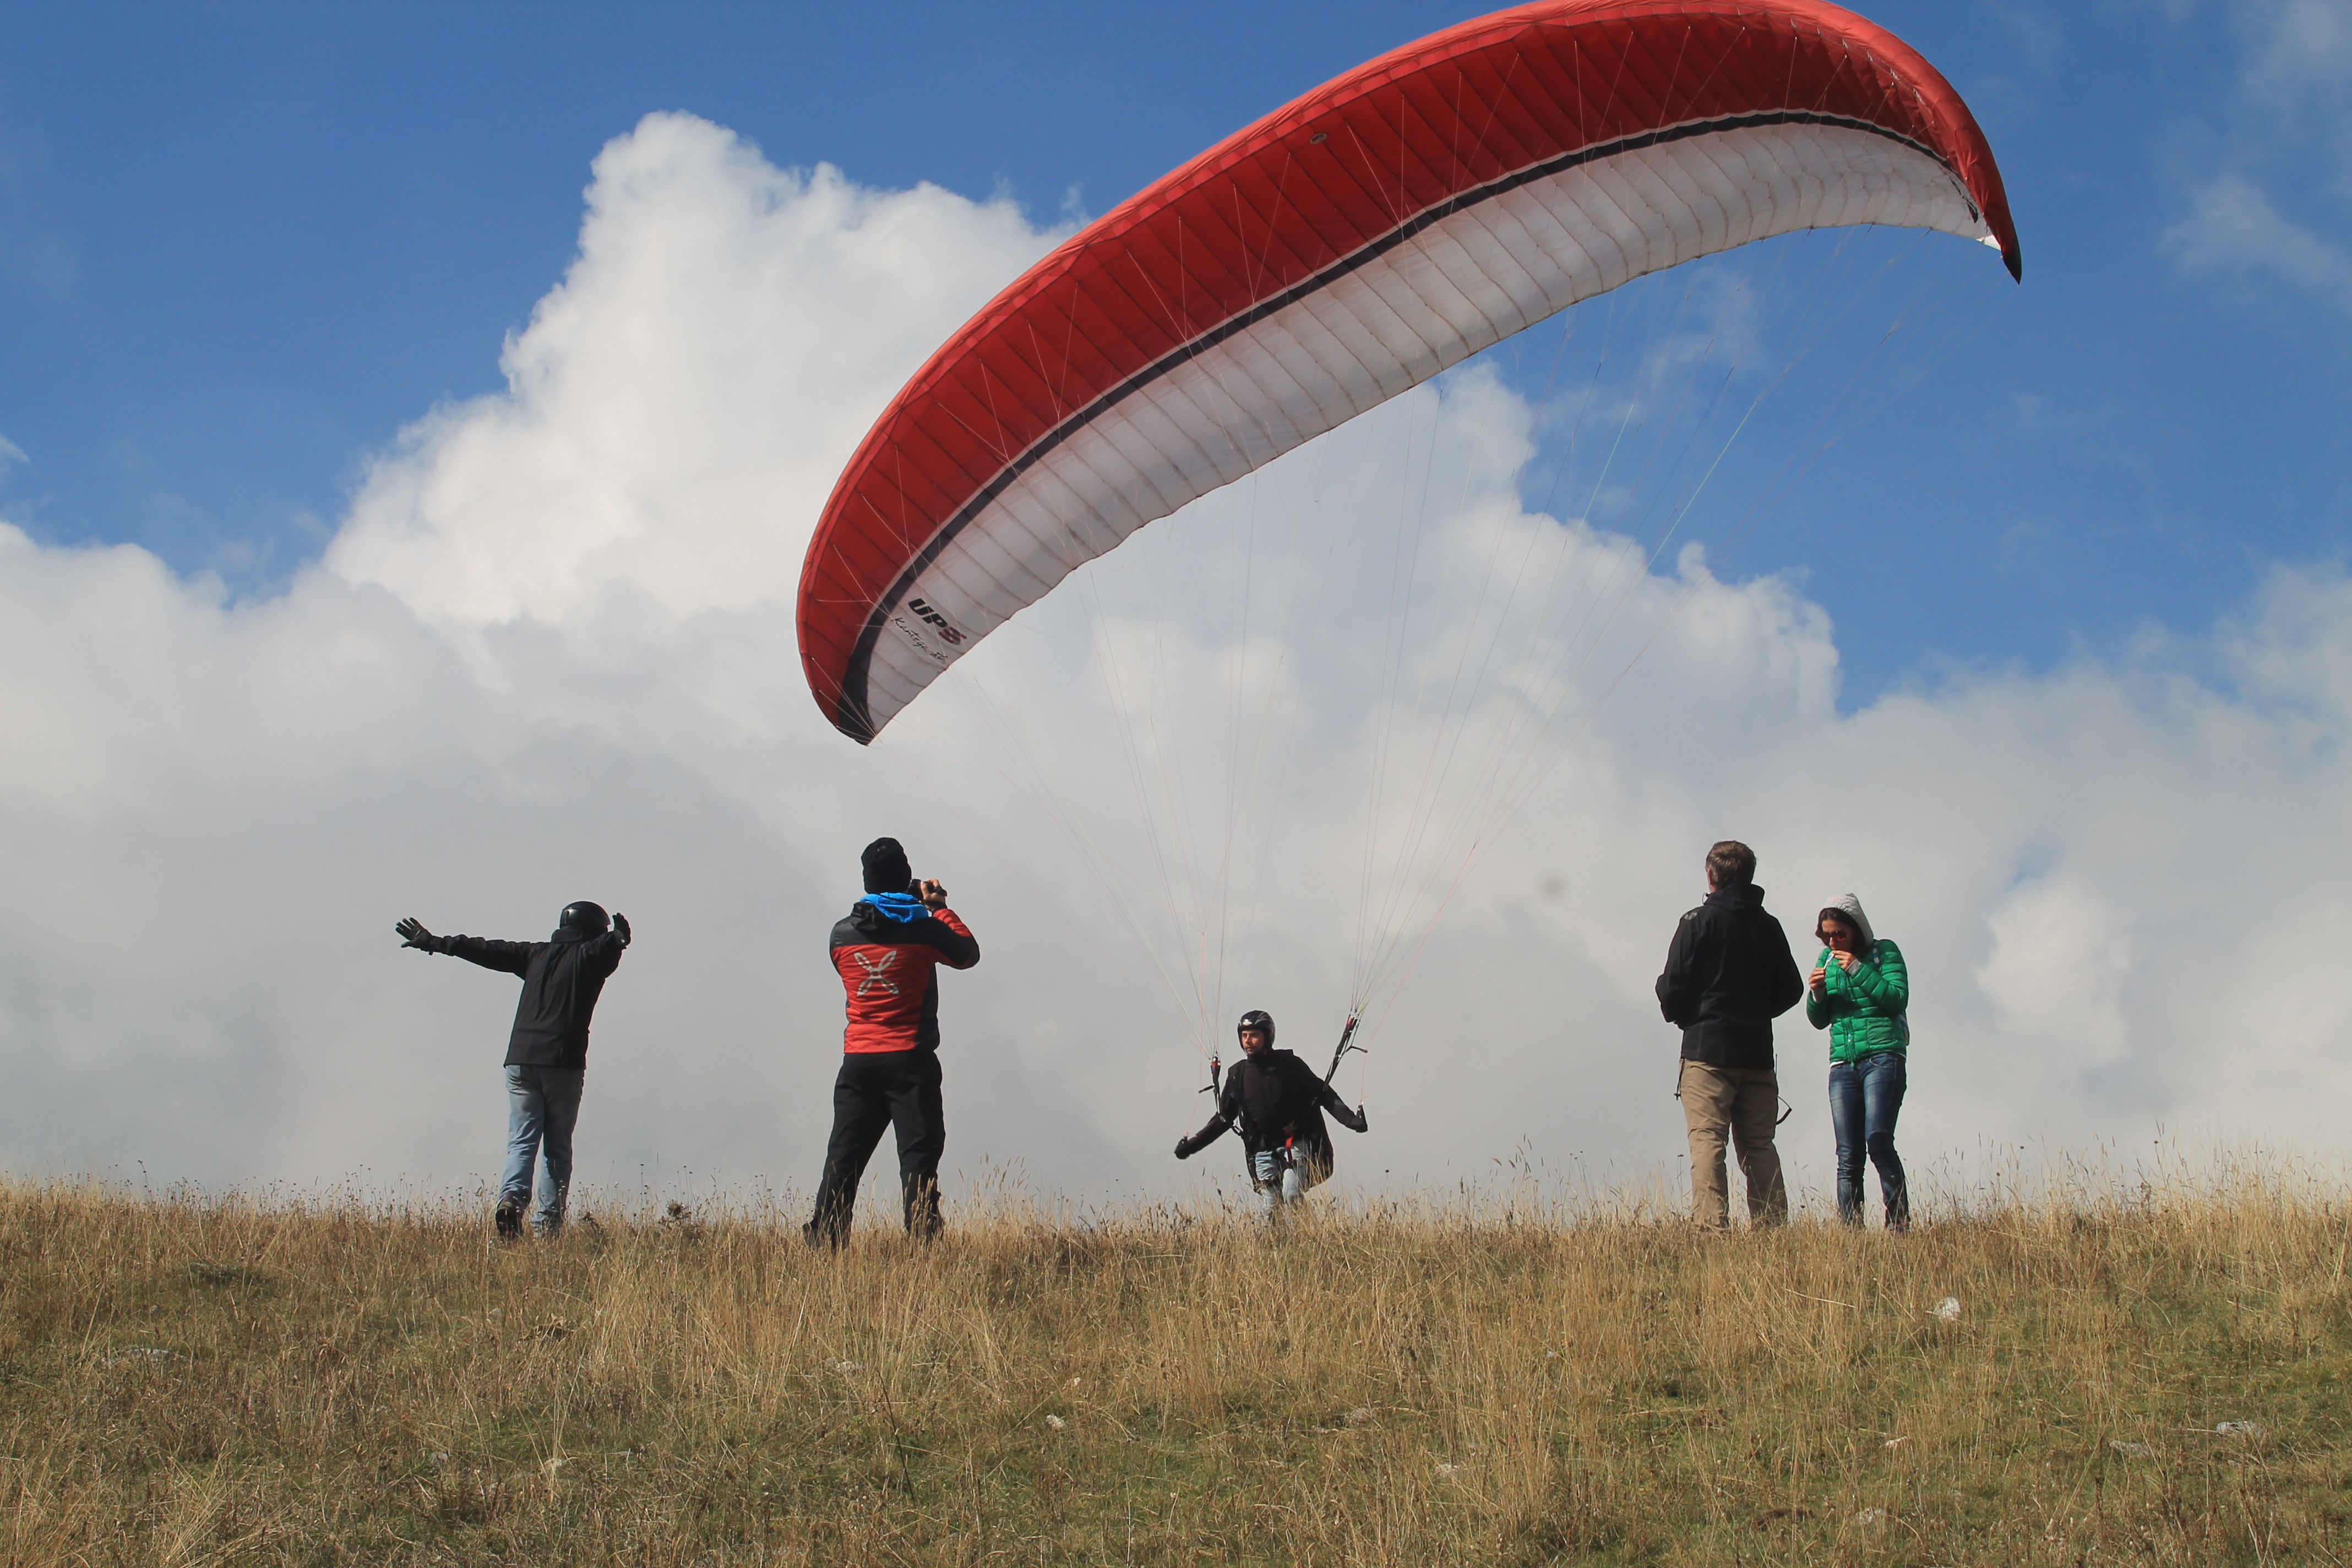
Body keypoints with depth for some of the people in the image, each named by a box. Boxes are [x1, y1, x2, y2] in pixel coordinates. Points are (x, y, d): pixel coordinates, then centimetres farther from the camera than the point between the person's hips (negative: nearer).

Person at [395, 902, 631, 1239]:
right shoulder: (591, 956, 7)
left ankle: (512, 1197, -24)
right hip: (564, 1063, -3)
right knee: (558, 1147, 5)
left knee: (521, 1142, 0)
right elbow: (610, 945, -12)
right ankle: (548, 1221, -2)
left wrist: (433, 942, 25)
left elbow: (487, 950, 20)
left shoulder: (535, 954, 17)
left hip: (521, 1061, 3)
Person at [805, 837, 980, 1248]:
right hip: (910, 1060, -3)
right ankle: (922, 1243, -10)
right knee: (919, 1156, -3)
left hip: (858, 1062, 3)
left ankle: (822, 1244, 5)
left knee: (843, 1160, 7)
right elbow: (968, 954, 10)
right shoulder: (922, 928, -7)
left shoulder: (842, 933, 3)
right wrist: (938, 907, 21)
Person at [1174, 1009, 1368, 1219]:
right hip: (1263, 1152, 3)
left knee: (1291, 1197, -22)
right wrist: (1192, 1145, 11)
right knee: (1273, 1211, -2)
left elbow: (1324, 1095, 2)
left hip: (1295, 1144, -3)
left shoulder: (1289, 1064, -1)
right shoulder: (1237, 1074, 8)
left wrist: (1350, 1119, -12)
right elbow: (1224, 1118, 17)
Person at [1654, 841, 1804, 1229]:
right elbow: (1791, 990, 15)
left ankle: (1710, 1223, -19)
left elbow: (1673, 987, -8)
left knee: (1707, 1139, -8)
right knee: (1759, 1145, 8)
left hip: (1707, 1048, -5)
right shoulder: (1770, 926, 10)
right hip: (1757, 1052, 5)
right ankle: (1772, 1225, 3)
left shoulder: (1698, 921, -4)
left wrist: (1680, 1016, 12)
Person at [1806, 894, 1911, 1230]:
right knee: (1848, 1155, -1)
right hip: (1843, 1063, 5)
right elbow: (1819, 1020, 18)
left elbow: (1898, 999, -9)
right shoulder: (1827, 959, 16)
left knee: (1878, 1140, -20)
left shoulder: (1884, 951, 3)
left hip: (1882, 1058, -5)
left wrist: (1858, 970, -13)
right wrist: (1816, 993, -3)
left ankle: (1900, 1223, -14)